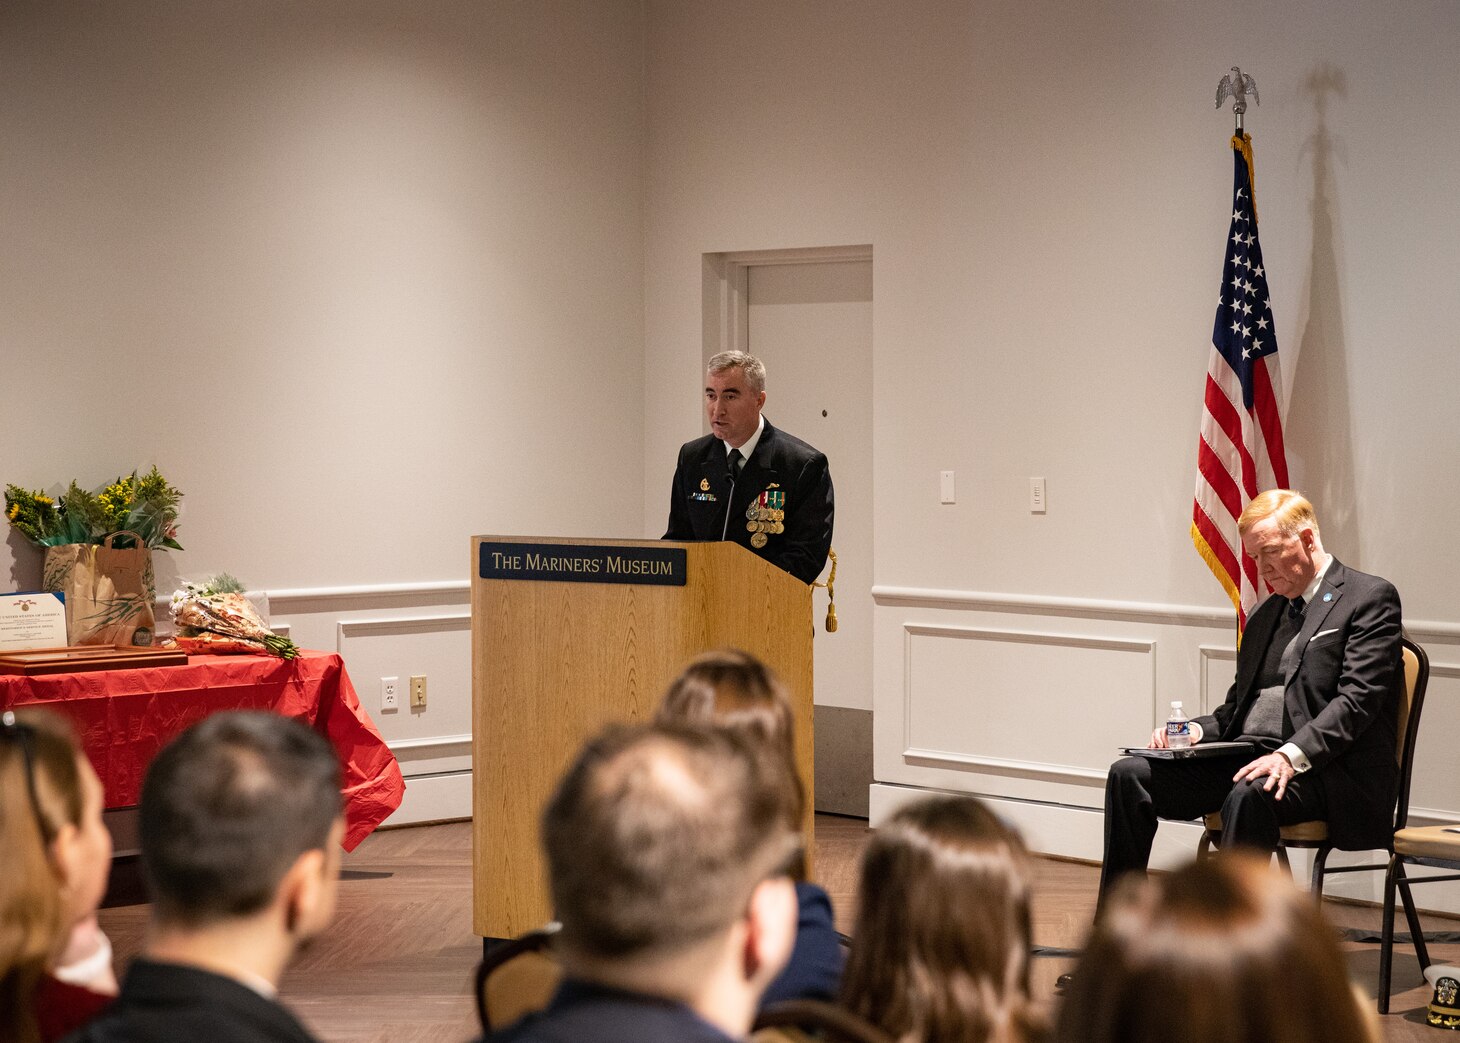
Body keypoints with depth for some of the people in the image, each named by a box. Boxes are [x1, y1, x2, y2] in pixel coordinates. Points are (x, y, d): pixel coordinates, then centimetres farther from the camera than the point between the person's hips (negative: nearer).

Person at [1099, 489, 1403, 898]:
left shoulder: (1370, 597, 0)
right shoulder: (1265, 614, 24)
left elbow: (1357, 699, -12)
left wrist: (1292, 756, -26)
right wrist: (1195, 730, 2)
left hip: (1324, 768, -7)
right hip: (1246, 758, 8)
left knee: (1249, 795, -39)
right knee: (1129, 776, -11)